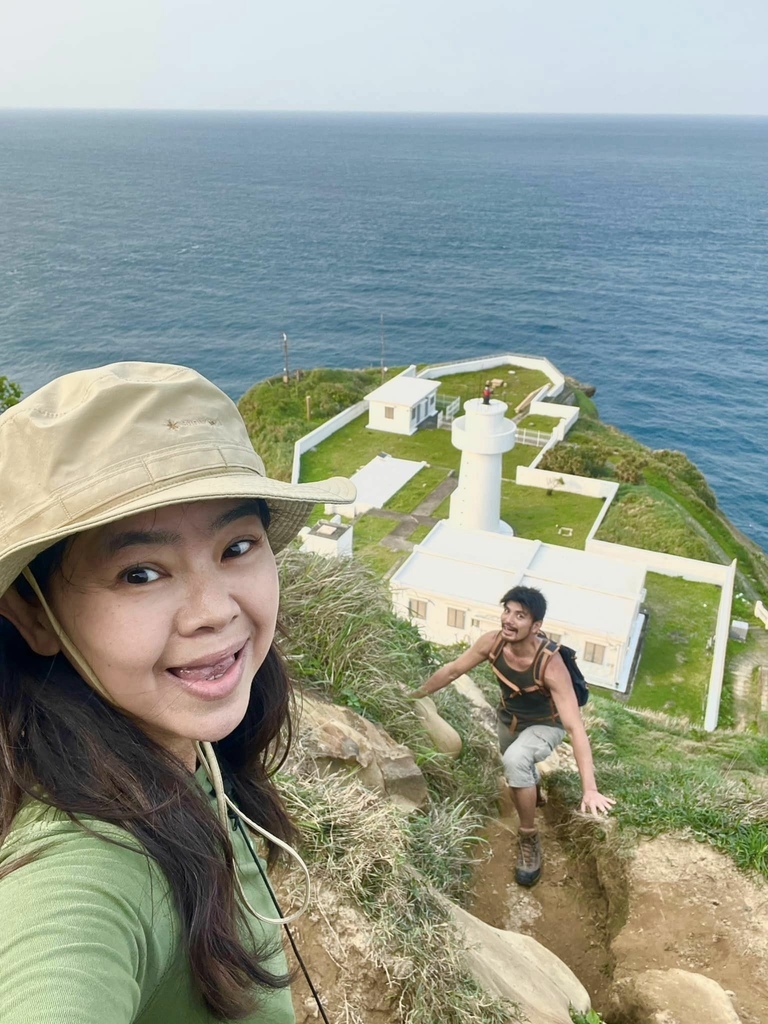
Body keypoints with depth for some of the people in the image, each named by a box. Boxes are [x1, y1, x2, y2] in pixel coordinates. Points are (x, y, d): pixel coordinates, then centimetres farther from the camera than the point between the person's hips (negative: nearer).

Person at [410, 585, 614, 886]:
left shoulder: (551, 666, -40)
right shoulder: (493, 642, -28)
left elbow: (576, 727, -42)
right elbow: (453, 670, -10)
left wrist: (589, 789, -48)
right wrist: (417, 694, 1)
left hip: (545, 725, -5)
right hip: (508, 719, 5)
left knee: (515, 760, -34)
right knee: (517, 772, 30)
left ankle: (529, 840, -11)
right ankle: (535, 795, 68)